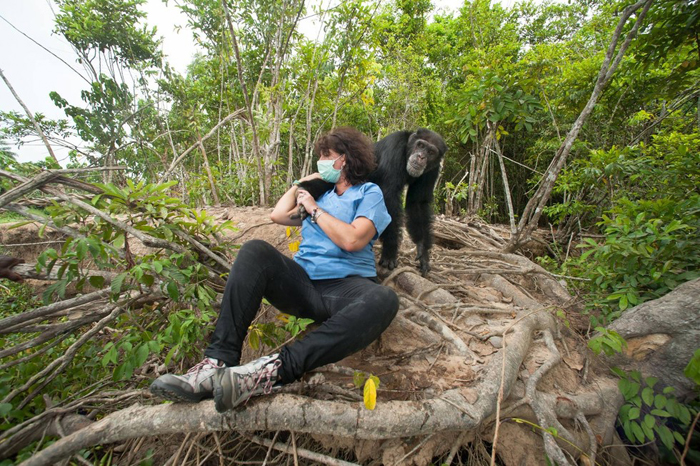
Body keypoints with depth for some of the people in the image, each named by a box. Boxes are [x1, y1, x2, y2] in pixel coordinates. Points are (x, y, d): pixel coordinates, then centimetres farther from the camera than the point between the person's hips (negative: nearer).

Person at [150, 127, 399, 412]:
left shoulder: (369, 192, 10)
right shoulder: (321, 193, 28)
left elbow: (353, 240, -9)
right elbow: (278, 215, 20)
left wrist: (314, 209, 2)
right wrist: (301, 183, 26)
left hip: (345, 287, -4)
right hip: (302, 283, 4)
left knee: (383, 300, -38)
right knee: (255, 251, -23)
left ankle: (274, 370, -46)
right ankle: (218, 363, -32)